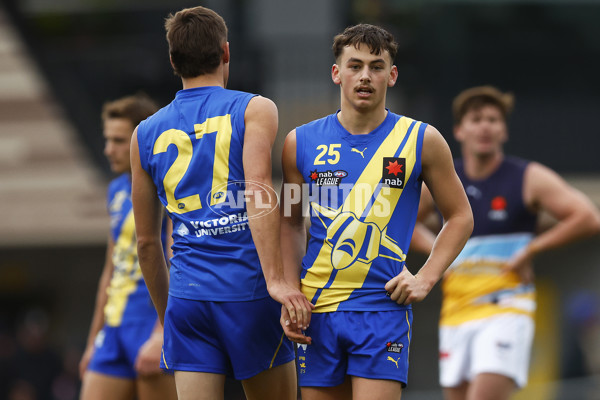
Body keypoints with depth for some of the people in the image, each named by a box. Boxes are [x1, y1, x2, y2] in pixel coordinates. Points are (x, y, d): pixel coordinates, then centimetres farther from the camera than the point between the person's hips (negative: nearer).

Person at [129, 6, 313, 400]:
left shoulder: (146, 134, 14)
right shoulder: (255, 110, 2)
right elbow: (259, 191, -15)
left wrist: (166, 315, 28)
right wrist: (276, 279, -21)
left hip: (187, 294, 3)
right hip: (248, 292, -3)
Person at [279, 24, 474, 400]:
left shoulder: (421, 141, 1)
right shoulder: (301, 143, 6)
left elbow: (460, 217, 10)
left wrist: (425, 279, -3)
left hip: (384, 307, -2)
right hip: (318, 310, 3)